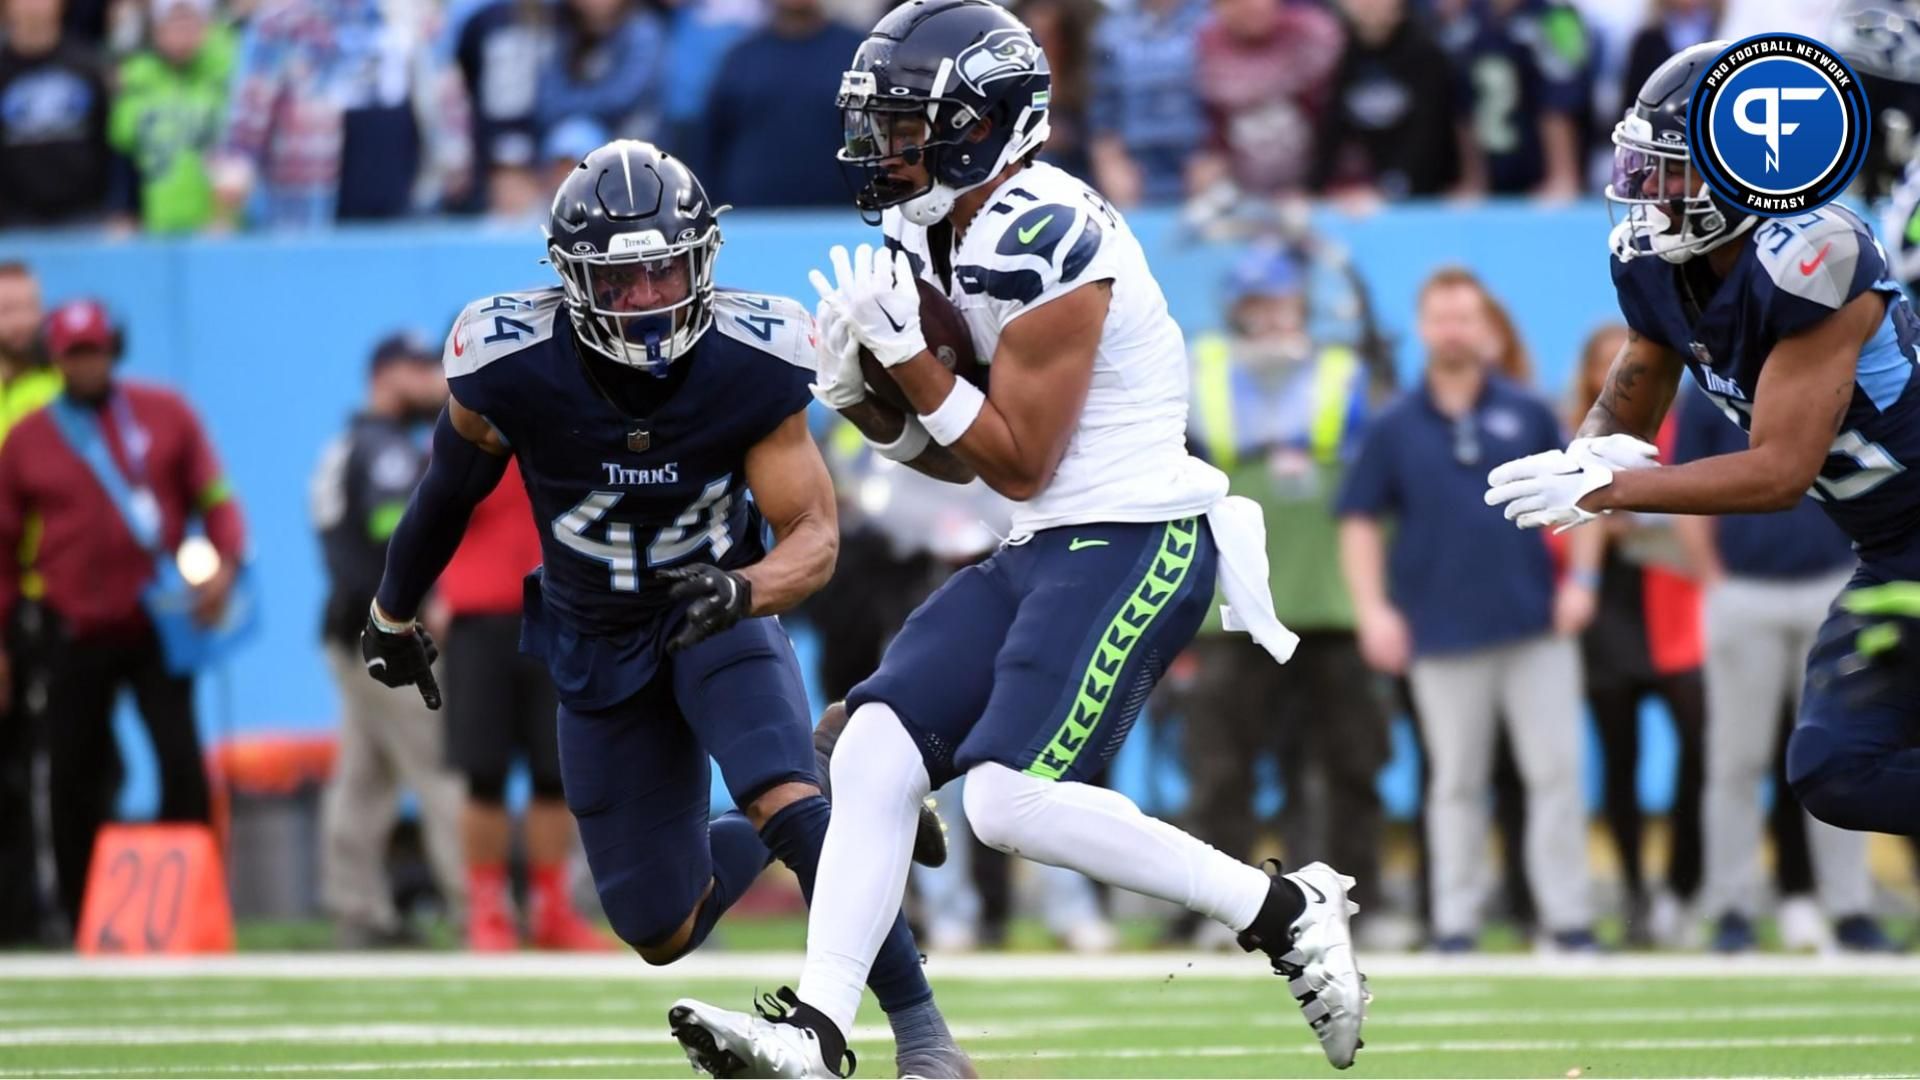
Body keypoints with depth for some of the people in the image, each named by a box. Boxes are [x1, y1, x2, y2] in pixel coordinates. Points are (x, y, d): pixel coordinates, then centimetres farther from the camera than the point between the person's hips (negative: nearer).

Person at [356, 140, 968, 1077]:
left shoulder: (751, 364, -24)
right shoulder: (510, 368, -24)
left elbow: (814, 537, -21)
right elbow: (451, 491, -3)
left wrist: (743, 590, -44)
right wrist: (392, 613, 13)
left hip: (722, 615, -2)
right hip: (599, 644, 2)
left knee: (788, 804, -30)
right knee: (663, 934, 4)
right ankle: (747, 848, 40)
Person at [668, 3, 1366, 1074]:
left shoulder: (1039, 240, -18)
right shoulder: (947, 240, 12)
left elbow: (1019, 464, -15)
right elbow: (956, 457, 18)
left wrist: (907, 354, -13)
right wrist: (861, 393, 2)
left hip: (1135, 543, -10)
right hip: (1048, 548, 10)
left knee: (1013, 800, -20)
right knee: (878, 749, -3)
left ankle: (1287, 912, -7)